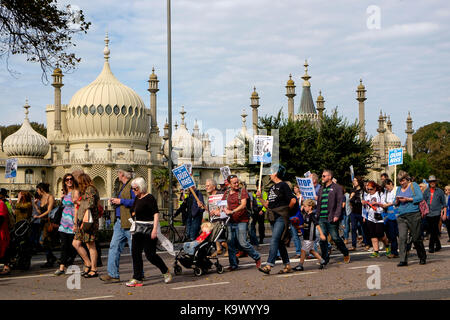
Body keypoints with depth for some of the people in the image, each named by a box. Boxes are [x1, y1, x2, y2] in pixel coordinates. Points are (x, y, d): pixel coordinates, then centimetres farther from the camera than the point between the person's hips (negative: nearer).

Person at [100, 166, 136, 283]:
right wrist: (114, 201, 11)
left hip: (129, 223, -10)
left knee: (134, 249, 0)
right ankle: (113, 274, 5)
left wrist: (121, 201, -18)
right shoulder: (123, 185, 20)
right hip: (119, 222, 10)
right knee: (114, 247, 4)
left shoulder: (132, 185, -13)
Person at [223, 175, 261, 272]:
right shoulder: (227, 193, 13)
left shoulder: (242, 191, -2)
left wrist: (232, 211, -24)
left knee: (242, 243, -8)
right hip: (231, 221, 5)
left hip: (241, 221, -5)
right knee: (231, 244, 1)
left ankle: (257, 257, 12)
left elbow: (243, 205, -13)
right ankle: (233, 264, 11)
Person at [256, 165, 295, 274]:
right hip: (273, 218, 9)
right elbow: (268, 205, 18)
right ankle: (287, 266, 16)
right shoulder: (271, 188, 19)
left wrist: (286, 209, -2)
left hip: (281, 217, -9)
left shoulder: (283, 185, -7)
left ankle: (269, 265, -23)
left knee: (274, 240, -16)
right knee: (280, 242, 10)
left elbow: (293, 200, -15)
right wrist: (260, 197, 6)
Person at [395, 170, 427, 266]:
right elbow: (396, 203, 19)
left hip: (413, 214, -4)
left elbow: (420, 197, -7)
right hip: (401, 216, 4)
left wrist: (408, 199, -14)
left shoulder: (414, 185, 3)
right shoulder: (399, 188, 17)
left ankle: (422, 257, 21)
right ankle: (403, 260, -12)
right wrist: (397, 201, -4)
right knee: (402, 237, -10)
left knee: (416, 238, 2)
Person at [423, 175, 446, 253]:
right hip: (428, 213, 3)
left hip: (436, 212, -3)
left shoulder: (440, 191, 7)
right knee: (431, 230, 7)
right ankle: (438, 245, 21)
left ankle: (431, 247, -11)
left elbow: (444, 203, 9)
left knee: (434, 230, -12)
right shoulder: (426, 191, 11)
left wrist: (444, 212, 2)